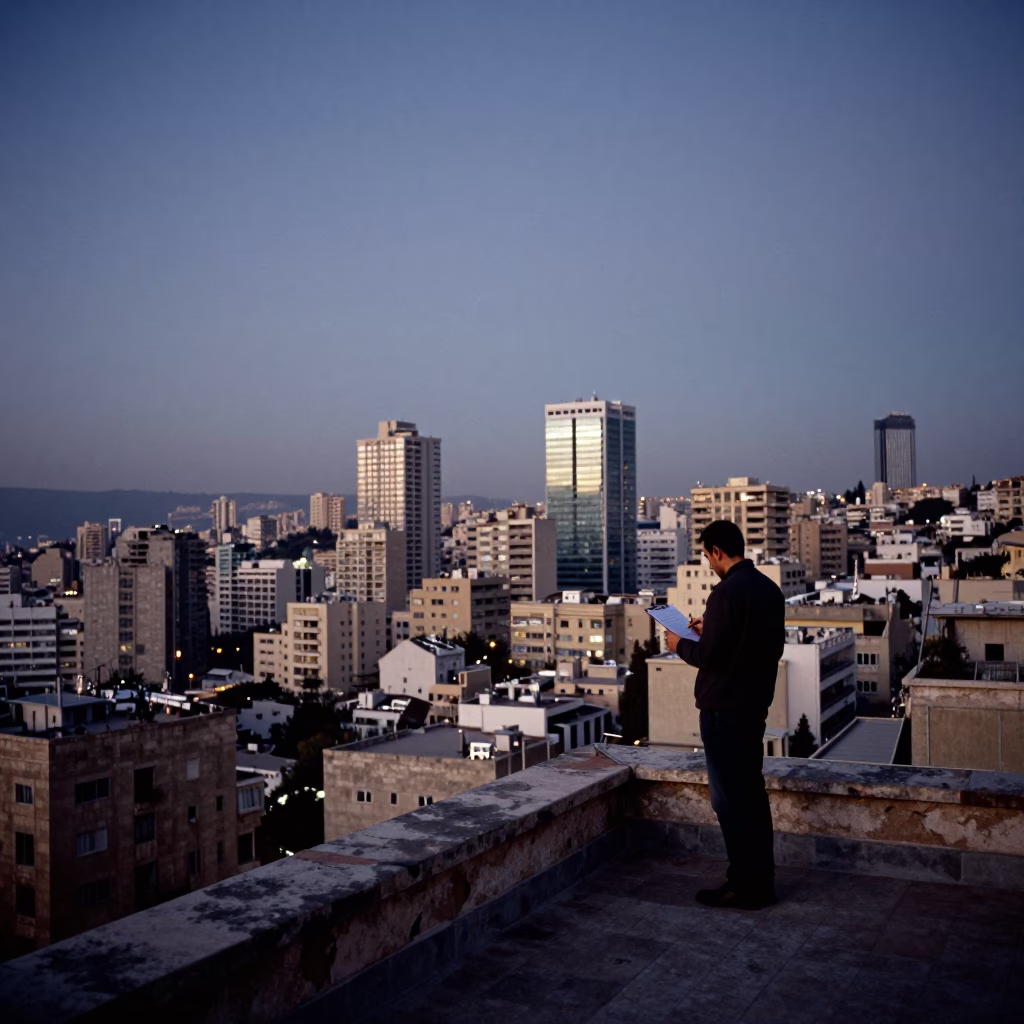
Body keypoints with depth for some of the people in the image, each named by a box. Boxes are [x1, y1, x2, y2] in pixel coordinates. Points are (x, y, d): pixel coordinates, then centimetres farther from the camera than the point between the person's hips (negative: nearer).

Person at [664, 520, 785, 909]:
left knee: (730, 798, 0)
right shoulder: (769, 589, 8)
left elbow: (707, 656, -21)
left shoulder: (726, 592, -20)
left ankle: (745, 887, 7)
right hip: (755, 704, 9)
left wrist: (680, 644, -1)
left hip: (723, 709, -9)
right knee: (752, 792, 15)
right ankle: (761, 880, 23)